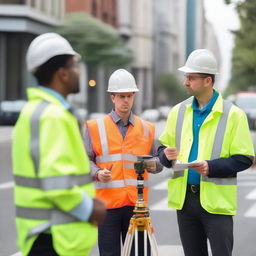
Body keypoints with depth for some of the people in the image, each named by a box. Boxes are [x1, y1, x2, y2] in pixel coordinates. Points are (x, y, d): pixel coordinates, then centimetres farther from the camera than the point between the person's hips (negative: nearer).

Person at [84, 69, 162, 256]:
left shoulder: (146, 129, 13)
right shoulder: (95, 127, 4)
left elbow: (156, 160, 16)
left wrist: (154, 165, -7)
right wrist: (97, 173, -16)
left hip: (137, 202, 2)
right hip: (107, 201, -2)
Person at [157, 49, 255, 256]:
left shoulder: (233, 114, -5)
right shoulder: (178, 111, 9)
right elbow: (163, 147, 18)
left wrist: (211, 167, -19)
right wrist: (166, 155, -7)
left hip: (217, 200, -5)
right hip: (184, 198, 5)